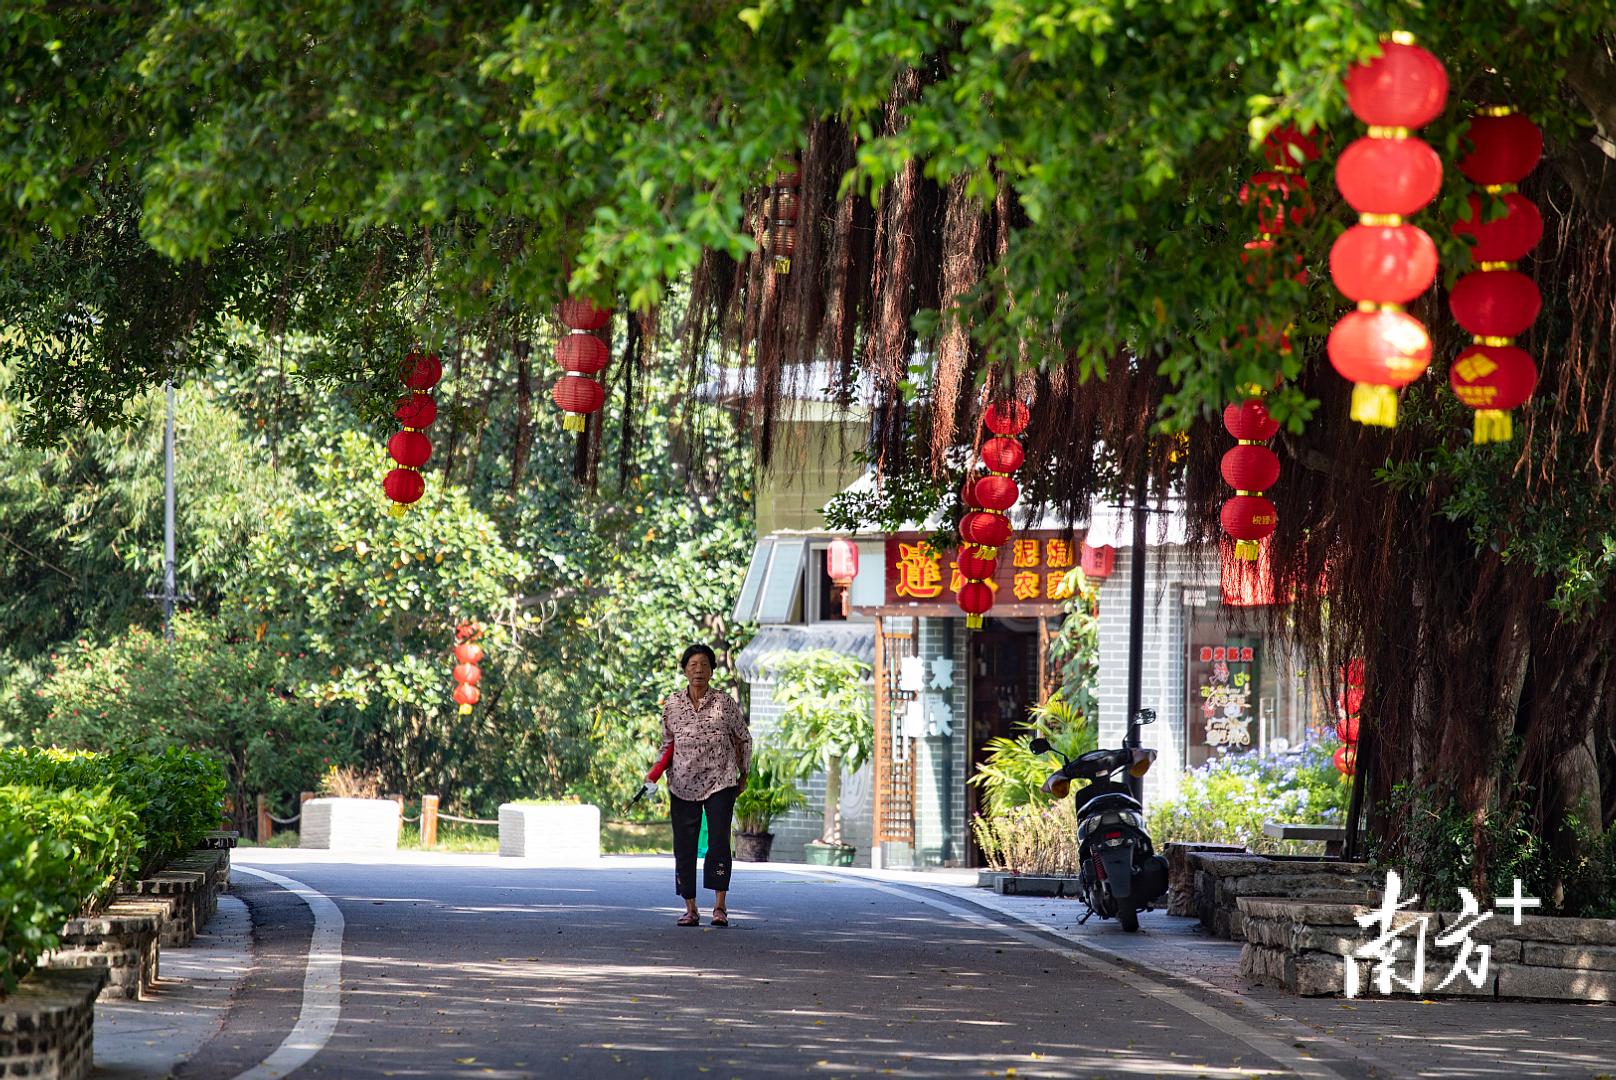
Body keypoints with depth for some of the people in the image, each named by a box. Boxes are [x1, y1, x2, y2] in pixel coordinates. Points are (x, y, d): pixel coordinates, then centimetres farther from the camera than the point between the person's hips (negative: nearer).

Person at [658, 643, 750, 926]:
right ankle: (690, 908, 8)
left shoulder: (724, 703, 0)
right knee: (684, 844, 1)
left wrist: (744, 774, 12)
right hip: (683, 784, 2)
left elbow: (743, 738, 12)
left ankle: (719, 906, -10)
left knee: (719, 839, -12)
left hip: (720, 782, -2)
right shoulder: (672, 704, 5)